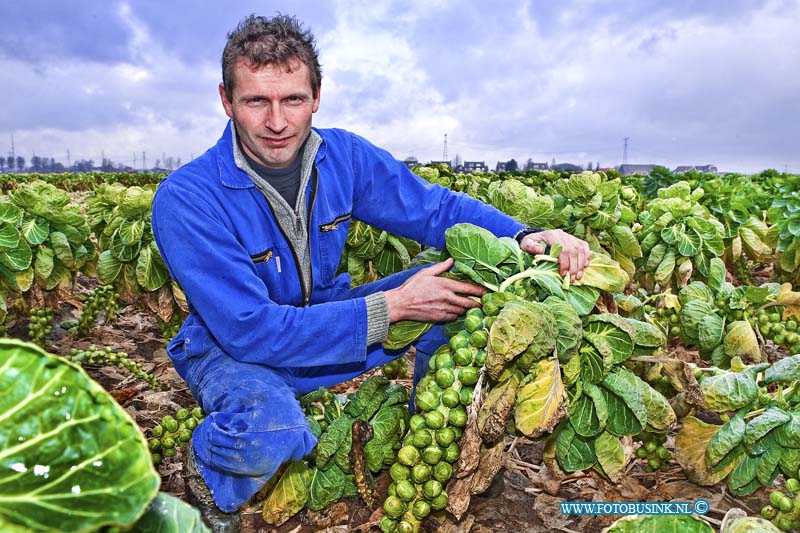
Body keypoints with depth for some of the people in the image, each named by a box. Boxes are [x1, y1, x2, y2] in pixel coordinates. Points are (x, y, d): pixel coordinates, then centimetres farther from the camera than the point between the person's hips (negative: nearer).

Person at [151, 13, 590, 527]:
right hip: (235, 348, -4)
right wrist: (391, 306, -33)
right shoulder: (186, 200, -26)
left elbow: (437, 207, -3)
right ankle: (211, 479, -1)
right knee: (267, 430, -41)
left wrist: (524, 235, -21)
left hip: (329, 317, 5)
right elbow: (252, 330, -30)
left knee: (468, 280, -8)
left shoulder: (345, 156, -11)